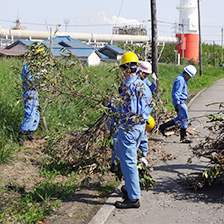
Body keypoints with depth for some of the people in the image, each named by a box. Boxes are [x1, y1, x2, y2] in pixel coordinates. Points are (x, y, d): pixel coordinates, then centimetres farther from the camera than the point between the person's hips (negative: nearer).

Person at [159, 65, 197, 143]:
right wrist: (177, 105, -26)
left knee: (180, 119, 16)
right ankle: (183, 138, 4)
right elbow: (176, 93, -23)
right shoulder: (180, 80, -17)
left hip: (181, 102, 10)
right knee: (185, 120, -3)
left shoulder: (183, 79, 16)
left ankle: (163, 127, 16)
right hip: (180, 102, -10)